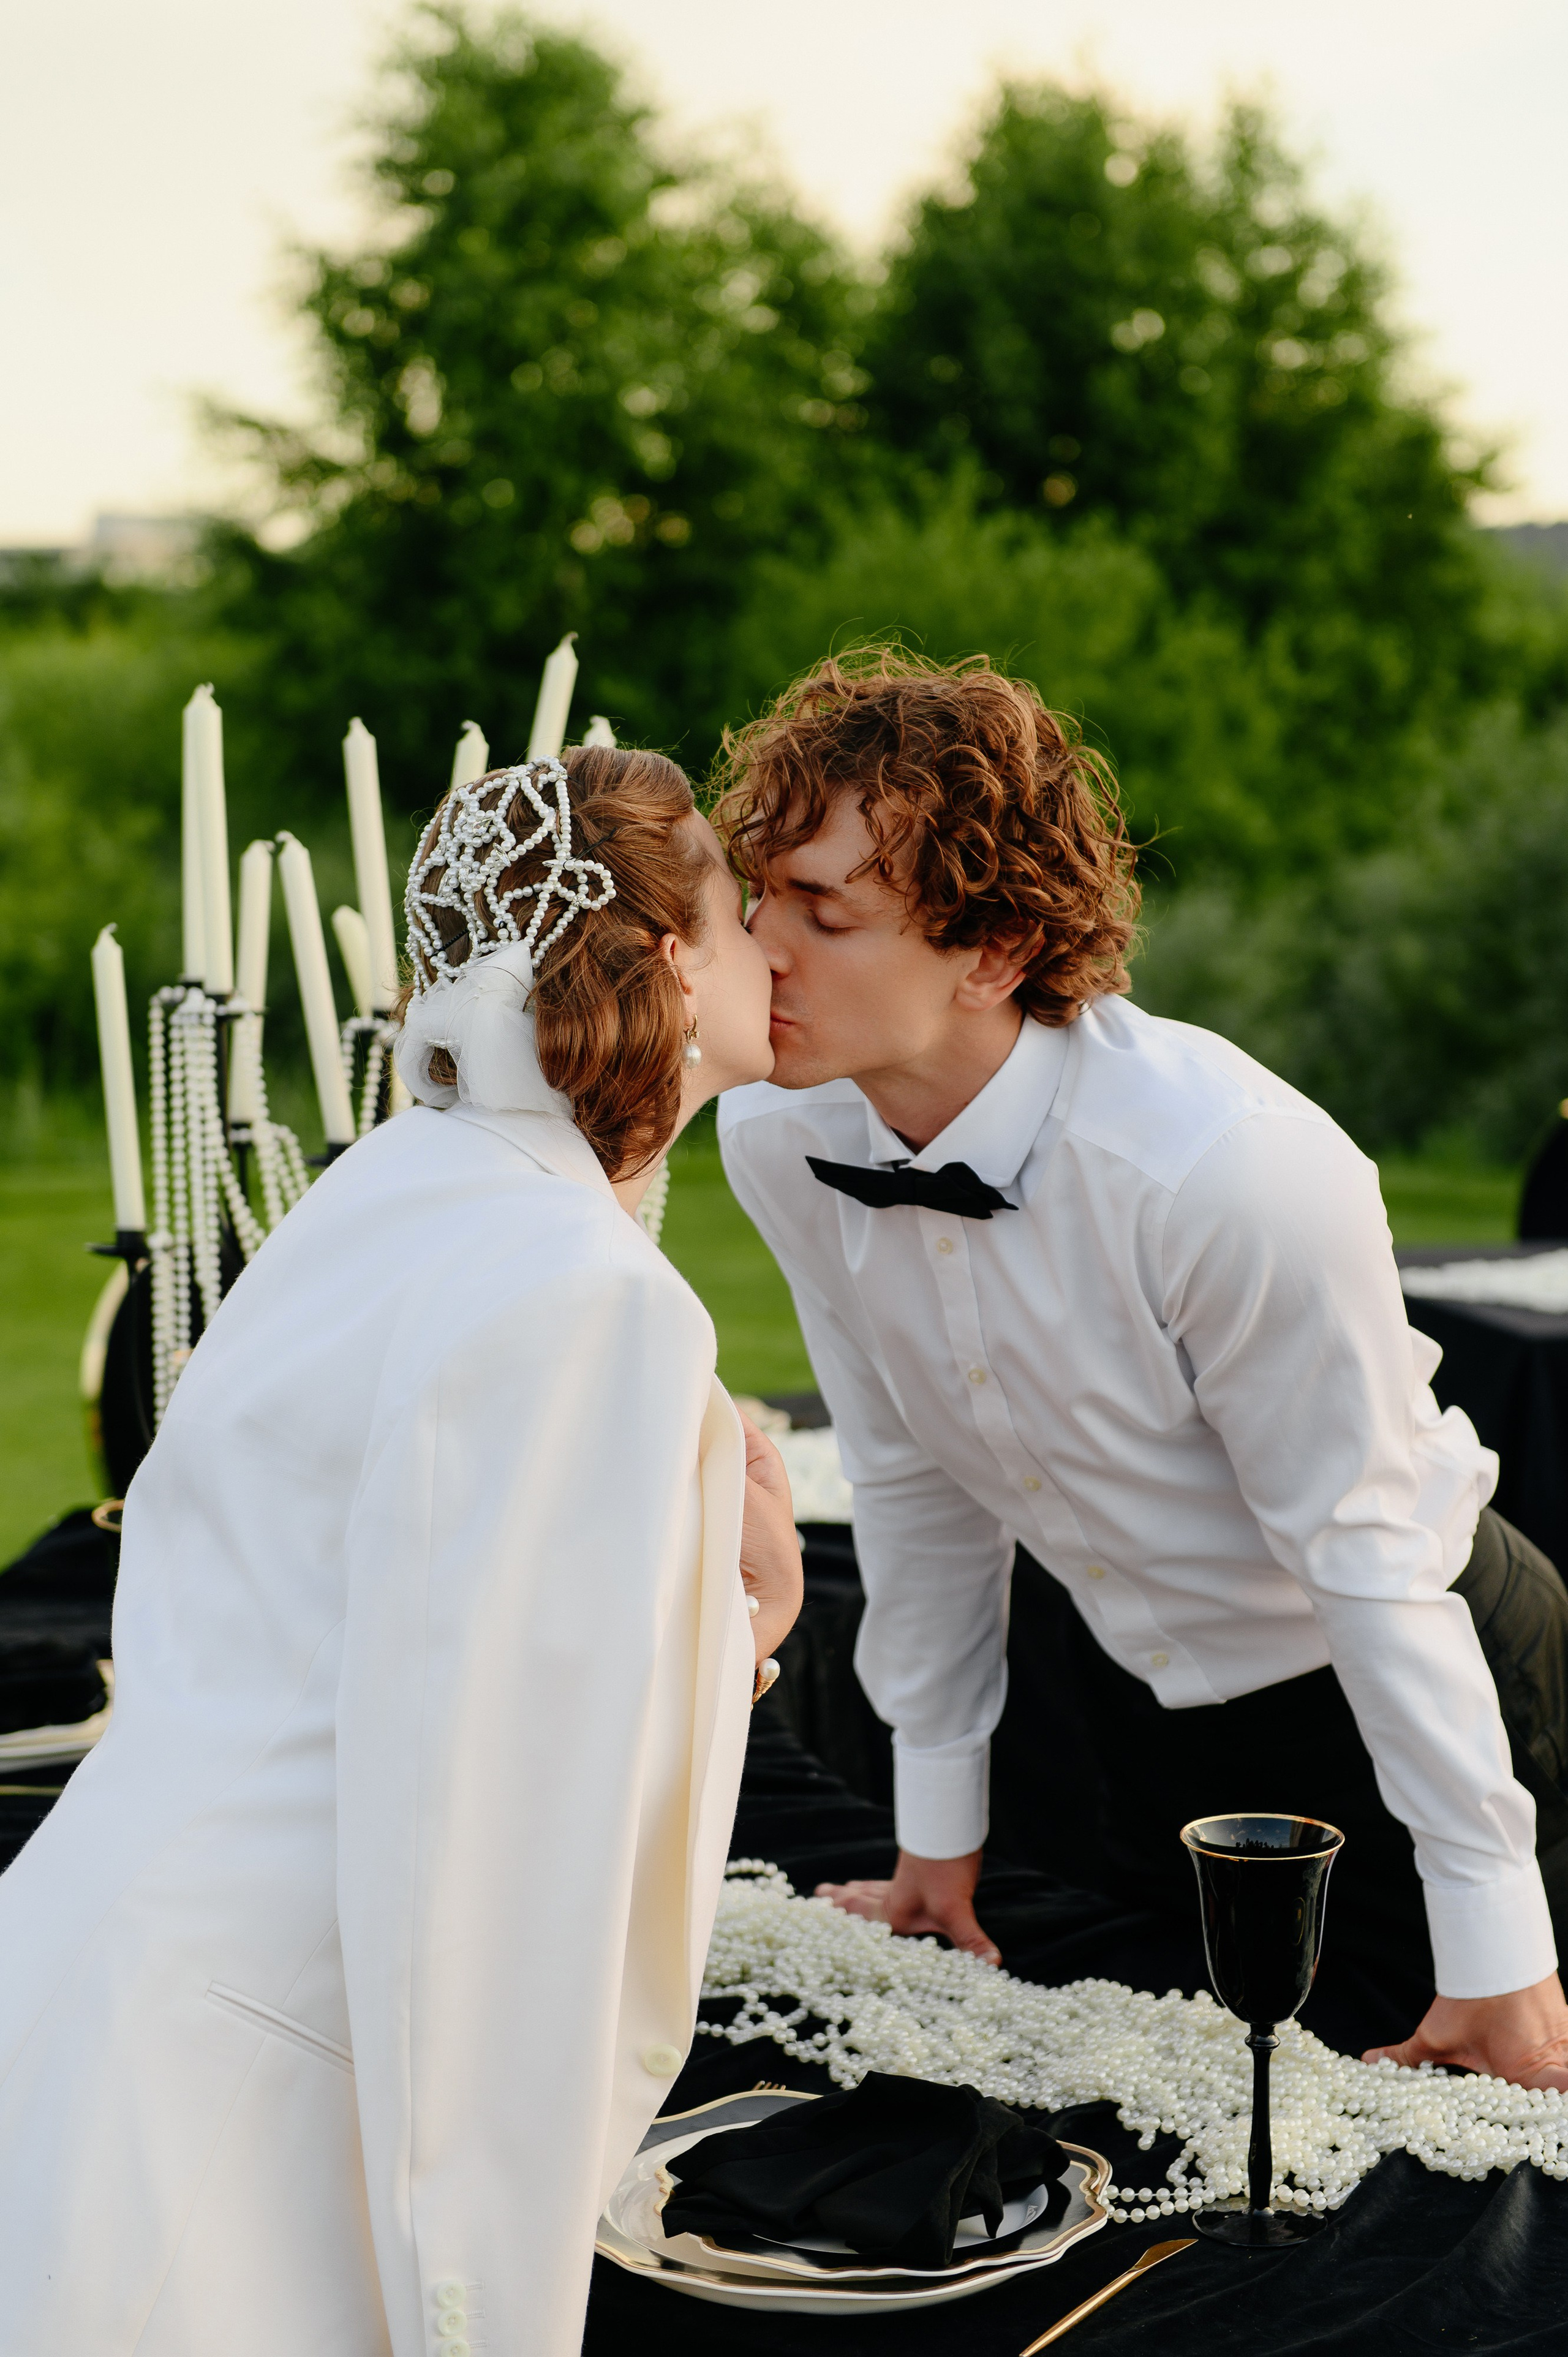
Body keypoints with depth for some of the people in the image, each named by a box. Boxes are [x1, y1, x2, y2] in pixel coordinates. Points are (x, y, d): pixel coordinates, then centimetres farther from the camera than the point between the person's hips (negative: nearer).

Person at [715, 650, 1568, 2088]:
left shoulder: (1233, 1165, -35)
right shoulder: (776, 1137, -16)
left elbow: (1365, 1554, -25)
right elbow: (914, 1479, -2)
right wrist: (937, 1821, 7)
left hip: (1409, 1681, -5)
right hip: (1141, 1686, 5)